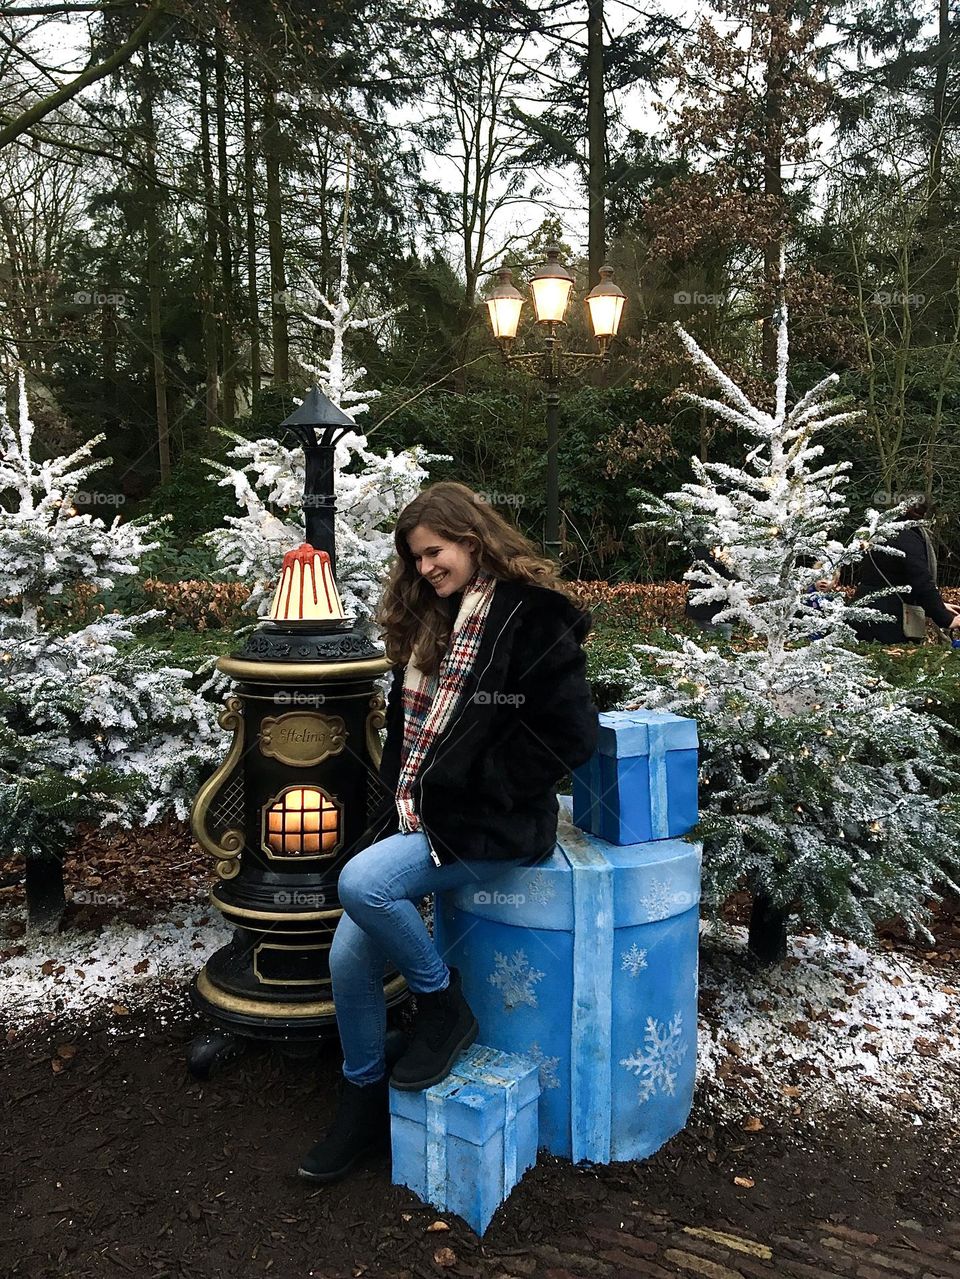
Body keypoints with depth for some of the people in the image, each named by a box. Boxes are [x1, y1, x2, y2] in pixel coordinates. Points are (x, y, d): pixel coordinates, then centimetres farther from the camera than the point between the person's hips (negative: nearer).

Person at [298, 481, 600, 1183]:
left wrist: (465, 787, -14)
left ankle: (444, 1006, -2)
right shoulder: (431, 621, 14)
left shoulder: (532, 617, -11)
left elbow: (572, 735, -15)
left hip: (487, 827, -7)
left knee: (362, 883, -28)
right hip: (417, 814, 8)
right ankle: (364, 1101, 22)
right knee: (350, 957, -1)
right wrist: (400, 794, 7)